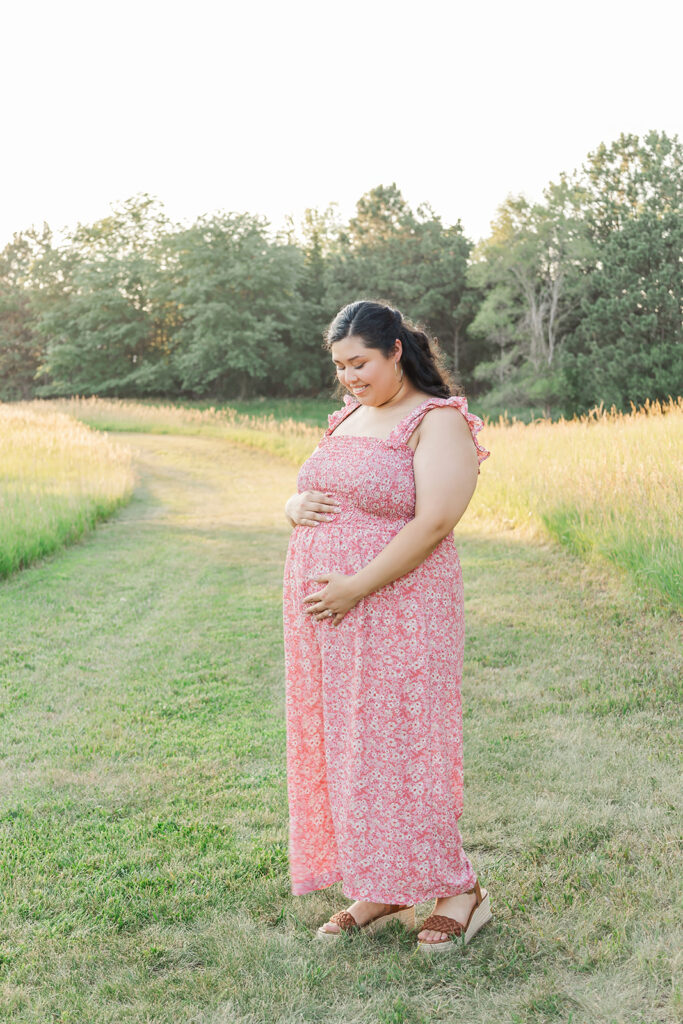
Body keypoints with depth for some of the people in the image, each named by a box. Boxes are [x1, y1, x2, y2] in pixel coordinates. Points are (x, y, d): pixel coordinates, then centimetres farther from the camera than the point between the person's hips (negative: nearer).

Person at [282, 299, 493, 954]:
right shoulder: (346, 419, 16)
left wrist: (357, 586, -22)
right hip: (323, 620, 8)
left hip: (395, 614, -8)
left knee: (396, 746, -3)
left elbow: (434, 522, -19)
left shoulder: (439, 422, -8)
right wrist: (296, 507, -4)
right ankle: (379, 894, 23)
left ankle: (459, 890, 15)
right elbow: (299, 498, 21)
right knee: (340, 748, 10)